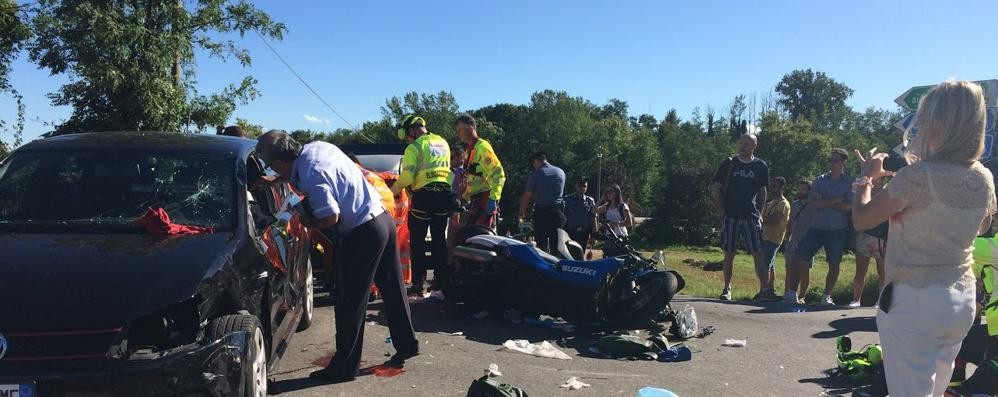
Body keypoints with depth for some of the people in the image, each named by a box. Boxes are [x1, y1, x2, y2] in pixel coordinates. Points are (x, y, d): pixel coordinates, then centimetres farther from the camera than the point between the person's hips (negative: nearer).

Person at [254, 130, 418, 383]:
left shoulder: (310, 174, -21)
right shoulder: (316, 147, 6)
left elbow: (331, 217, -21)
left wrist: (307, 223, -3)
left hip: (363, 234, -10)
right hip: (383, 219, 10)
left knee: (351, 303, 2)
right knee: (392, 288, 18)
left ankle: (344, 367, 12)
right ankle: (407, 345, 31)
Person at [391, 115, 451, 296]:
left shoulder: (414, 147, -6)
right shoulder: (443, 143, 15)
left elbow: (406, 177, -13)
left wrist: (390, 191, -1)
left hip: (424, 195, -6)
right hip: (444, 193, 6)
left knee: (417, 241, 3)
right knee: (440, 239, 13)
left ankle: (419, 284, 1)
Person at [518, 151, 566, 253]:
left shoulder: (535, 175, -5)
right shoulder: (561, 172, 7)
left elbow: (526, 198, -4)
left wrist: (521, 216, 4)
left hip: (541, 213, -3)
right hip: (557, 212, 3)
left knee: (542, 245, 2)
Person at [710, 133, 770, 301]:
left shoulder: (760, 166, 6)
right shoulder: (728, 164, 2)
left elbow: (762, 191, 15)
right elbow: (715, 189, 4)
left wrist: (760, 213, 7)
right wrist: (722, 211, -2)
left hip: (751, 217, 1)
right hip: (730, 216, 0)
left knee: (758, 253, -5)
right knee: (729, 254, 4)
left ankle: (764, 289, -2)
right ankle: (727, 289, 14)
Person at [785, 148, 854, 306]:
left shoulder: (850, 183, 1)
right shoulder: (820, 180, 7)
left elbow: (848, 206, -12)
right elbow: (814, 203, -5)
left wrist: (824, 203, -9)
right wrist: (835, 201, -13)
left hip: (838, 230, -2)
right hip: (817, 227, 3)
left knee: (834, 264, 1)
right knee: (798, 257, -5)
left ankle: (826, 296, 11)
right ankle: (800, 292, 4)